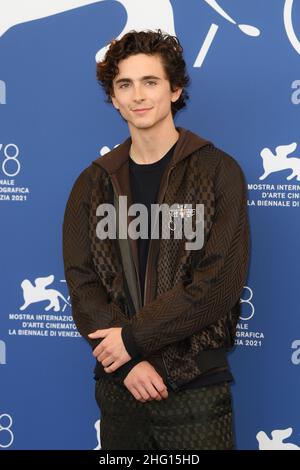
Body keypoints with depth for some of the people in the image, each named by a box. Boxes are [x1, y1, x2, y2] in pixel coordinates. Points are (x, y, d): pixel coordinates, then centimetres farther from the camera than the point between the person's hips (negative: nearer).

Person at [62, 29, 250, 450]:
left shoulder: (218, 172, -5)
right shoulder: (93, 183, 6)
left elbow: (220, 283, -13)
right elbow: (81, 282, 0)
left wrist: (133, 337, -14)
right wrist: (131, 361, -13)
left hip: (197, 386, -3)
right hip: (118, 383, 3)